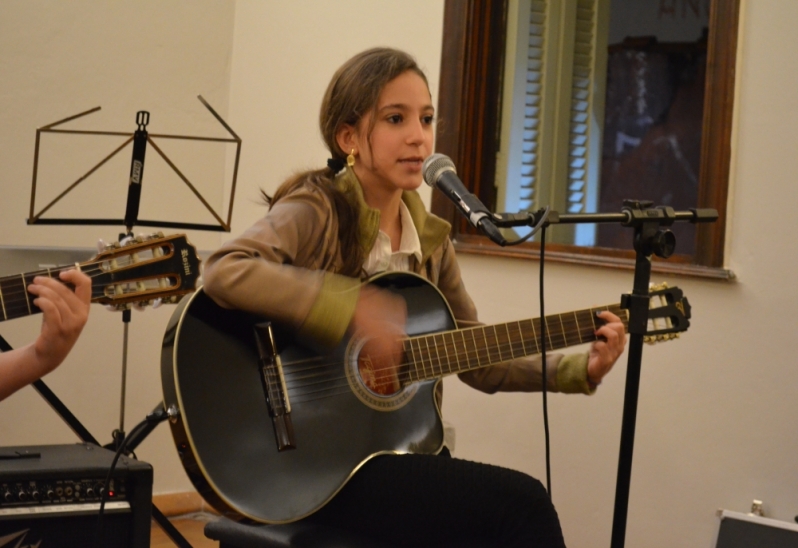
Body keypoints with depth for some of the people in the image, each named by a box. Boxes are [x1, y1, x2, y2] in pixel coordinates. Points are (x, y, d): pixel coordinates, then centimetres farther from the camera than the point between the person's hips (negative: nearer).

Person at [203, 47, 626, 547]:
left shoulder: (430, 237, 9)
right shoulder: (318, 212, -10)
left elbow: (477, 361, 14)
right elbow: (225, 272, -29)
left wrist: (581, 369, 2)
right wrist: (353, 306, -32)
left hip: (403, 451, 6)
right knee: (521, 503, -19)